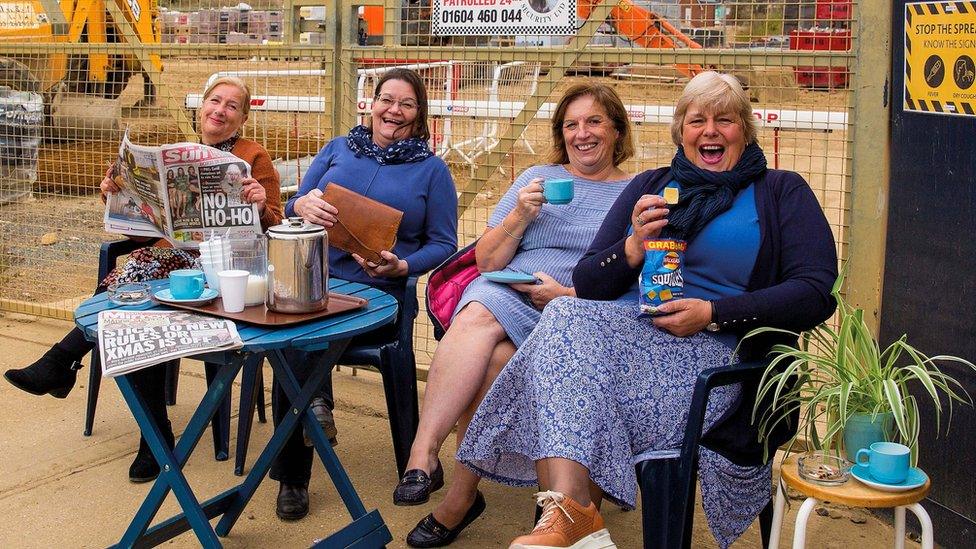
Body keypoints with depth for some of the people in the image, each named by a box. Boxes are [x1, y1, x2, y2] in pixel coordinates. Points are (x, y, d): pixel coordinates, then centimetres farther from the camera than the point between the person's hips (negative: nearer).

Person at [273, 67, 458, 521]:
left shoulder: (431, 169, 12)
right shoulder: (337, 150, 19)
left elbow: (443, 244, 8)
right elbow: (291, 207, 18)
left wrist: (402, 267, -11)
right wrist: (302, 205, -8)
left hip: (379, 293, -2)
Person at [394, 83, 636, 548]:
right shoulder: (538, 178, 20)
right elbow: (486, 262, 16)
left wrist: (570, 295, -13)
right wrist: (520, 217, -2)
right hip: (508, 296, 3)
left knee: (495, 361, -32)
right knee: (477, 316, -34)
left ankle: (460, 496, -21)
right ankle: (424, 451, -39)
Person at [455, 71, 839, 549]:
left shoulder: (781, 192, 14)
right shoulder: (649, 186, 24)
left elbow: (816, 294, 0)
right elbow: (586, 284, 18)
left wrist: (713, 313, -10)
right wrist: (634, 249, -3)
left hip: (712, 352, -4)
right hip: (620, 333, 4)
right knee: (565, 318, -31)